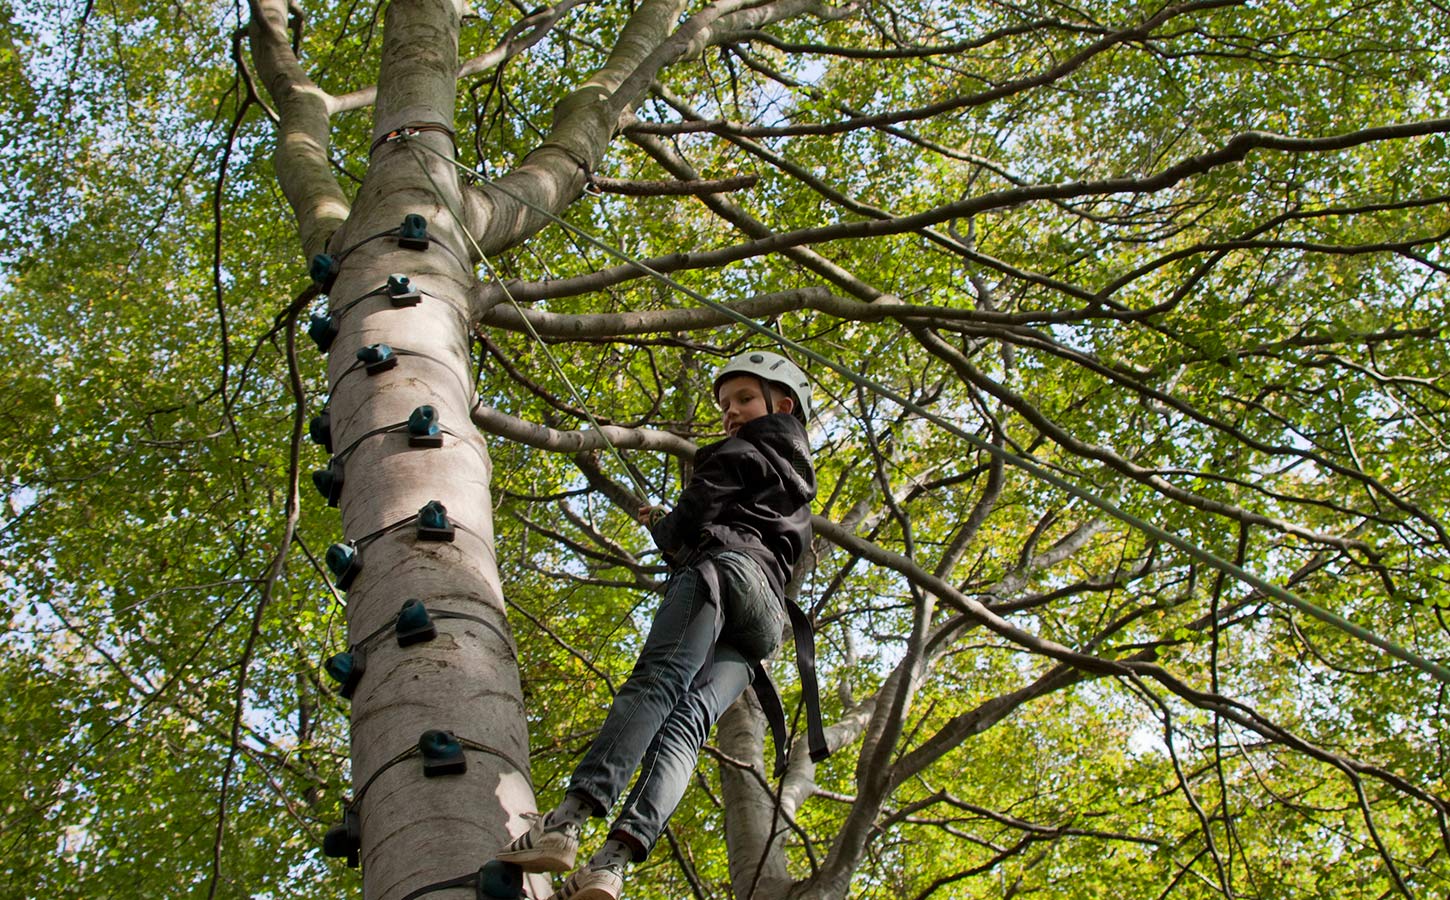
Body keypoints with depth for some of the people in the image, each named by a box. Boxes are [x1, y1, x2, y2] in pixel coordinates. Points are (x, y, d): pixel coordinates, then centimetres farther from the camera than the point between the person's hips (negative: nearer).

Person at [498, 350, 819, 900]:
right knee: (687, 721, -19)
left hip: (723, 568, -6)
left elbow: (686, 523, 7)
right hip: (767, 616, 7)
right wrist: (669, 527, 49)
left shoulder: (743, 453, 18)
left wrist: (657, 525, 31)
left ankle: (568, 822, -54)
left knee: (655, 681, -29)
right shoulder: (799, 495, 43)